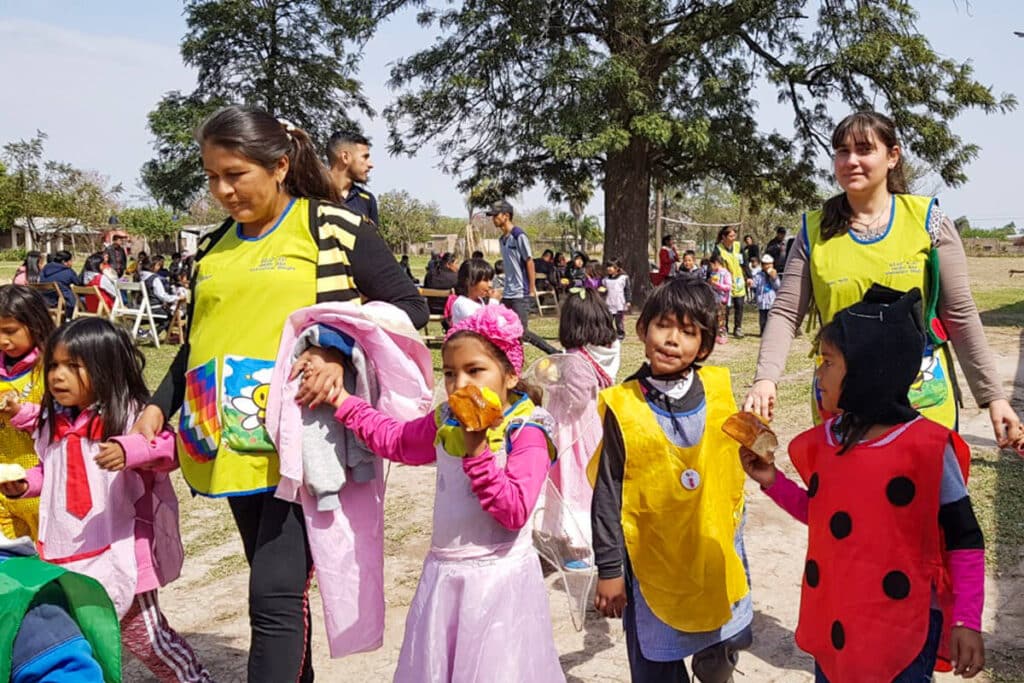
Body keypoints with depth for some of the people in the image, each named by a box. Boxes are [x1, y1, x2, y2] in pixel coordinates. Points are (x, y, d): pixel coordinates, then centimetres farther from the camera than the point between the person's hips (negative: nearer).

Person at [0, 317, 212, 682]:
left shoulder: (128, 414, -14)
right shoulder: (54, 422, 8)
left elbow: (170, 448, -28)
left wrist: (129, 449, -44)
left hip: (120, 551, -6)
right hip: (66, 554, 7)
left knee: (142, 631, 7)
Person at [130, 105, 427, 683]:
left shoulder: (334, 227, -4)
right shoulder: (215, 246, 14)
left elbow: (409, 306, -4)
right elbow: (199, 341, 21)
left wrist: (341, 353, -18)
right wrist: (159, 408, 9)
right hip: (236, 444, 6)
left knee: (275, 592, -11)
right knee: (276, 586, 16)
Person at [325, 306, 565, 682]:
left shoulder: (526, 433, -15)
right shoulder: (445, 423, 4)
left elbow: (515, 512, -22)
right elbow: (393, 438, 22)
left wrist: (477, 451, -26)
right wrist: (342, 400, 18)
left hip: (500, 579, -6)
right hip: (443, 575, 6)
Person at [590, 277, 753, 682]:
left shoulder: (718, 390, -7)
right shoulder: (622, 406, -16)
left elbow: (734, 468, 8)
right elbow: (607, 495, -11)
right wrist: (609, 568, -8)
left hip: (715, 553, 2)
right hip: (652, 559, -2)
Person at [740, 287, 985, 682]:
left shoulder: (929, 446, -16)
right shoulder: (824, 441, 0)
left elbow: (964, 541, -8)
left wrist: (967, 621, -8)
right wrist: (772, 481, 0)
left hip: (904, 626, -5)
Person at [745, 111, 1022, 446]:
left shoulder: (926, 219, -2)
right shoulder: (815, 230, -1)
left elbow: (960, 315, 0)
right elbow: (785, 313, -4)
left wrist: (993, 394, -2)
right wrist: (766, 378, -20)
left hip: (924, 402, 0)